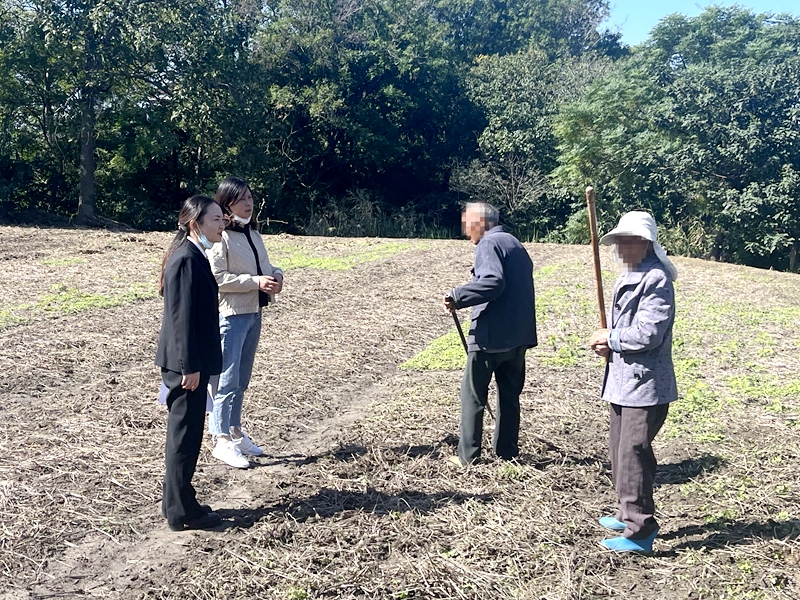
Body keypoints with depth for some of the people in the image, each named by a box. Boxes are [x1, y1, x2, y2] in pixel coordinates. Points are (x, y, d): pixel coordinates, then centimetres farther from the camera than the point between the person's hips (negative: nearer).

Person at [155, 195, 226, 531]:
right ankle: (181, 512, 10)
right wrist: (190, 366, -20)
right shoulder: (186, 260, -18)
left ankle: (178, 503, 28)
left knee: (185, 432, 17)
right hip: (186, 362, -10)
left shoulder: (193, 256, 13)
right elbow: (182, 317, -21)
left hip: (190, 360, 10)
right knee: (186, 434, -1)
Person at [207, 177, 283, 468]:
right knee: (227, 380, -4)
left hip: (254, 312, 8)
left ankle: (236, 432, 29)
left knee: (241, 379, 17)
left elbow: (264, 265, 20)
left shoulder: (253, 232, 12)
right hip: (230, 314, -8)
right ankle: (222, 440, 4)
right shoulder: (221, 236, -13)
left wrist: (276, 275, -2)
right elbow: (217, 277, -20)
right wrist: (256, 282, -22)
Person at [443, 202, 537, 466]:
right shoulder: (515, 244, 18)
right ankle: (507, 452, 20)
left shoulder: (489, 243, -10)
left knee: (473, 394, 2)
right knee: (510, 394, 14)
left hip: (490, 335, -8)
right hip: (519, 334, 8)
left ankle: (467, 455, 6)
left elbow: (492, 282, -27)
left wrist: (458, 296, -23)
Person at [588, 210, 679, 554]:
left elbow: (648, 333, -24)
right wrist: (608, 343, 4)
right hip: (622, 381, 10)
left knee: (633, 455, -9)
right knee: (620, 451, 18)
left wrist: (610, 338, -10)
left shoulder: (656, 280, -16)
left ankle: (640, 532, -1)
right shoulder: (628, 278, 15)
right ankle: (627, 513, 33)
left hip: (645, 384, -10)